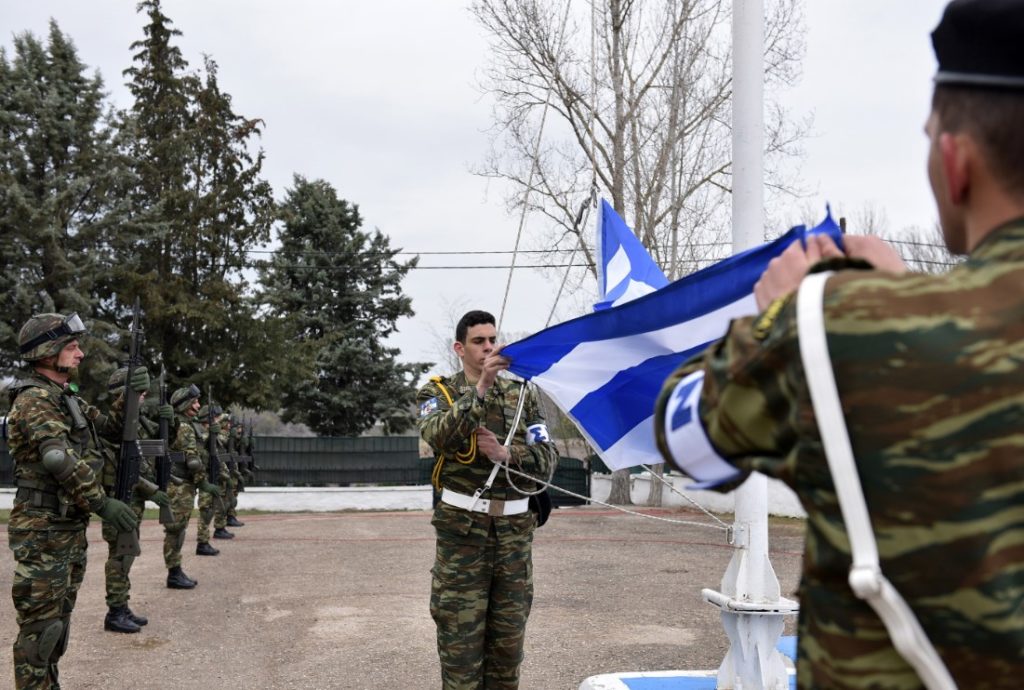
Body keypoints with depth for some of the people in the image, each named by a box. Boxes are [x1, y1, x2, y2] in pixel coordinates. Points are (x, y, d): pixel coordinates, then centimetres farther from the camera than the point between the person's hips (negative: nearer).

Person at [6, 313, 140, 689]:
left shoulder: (67, 397, 12)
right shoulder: (33, 400, -17)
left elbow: (109, 426, 19)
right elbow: (61, 462, -26)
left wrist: (132, 395, 2)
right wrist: (103, 503, -23)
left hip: (70, 528, 9)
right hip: (43, 532, -9)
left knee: (58, 617, 17)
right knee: (40, 625, -3)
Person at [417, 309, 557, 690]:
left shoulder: (521, 395, 9)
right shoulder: (438, 392, 1)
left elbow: (547, 455, 3)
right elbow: (438, 436, -20)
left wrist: (505, 454, -15)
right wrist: (479, 388, -28)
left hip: (514, 528, 3)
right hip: (462, 527, -3)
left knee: (508, 630, 10)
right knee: (461, 629, 0)